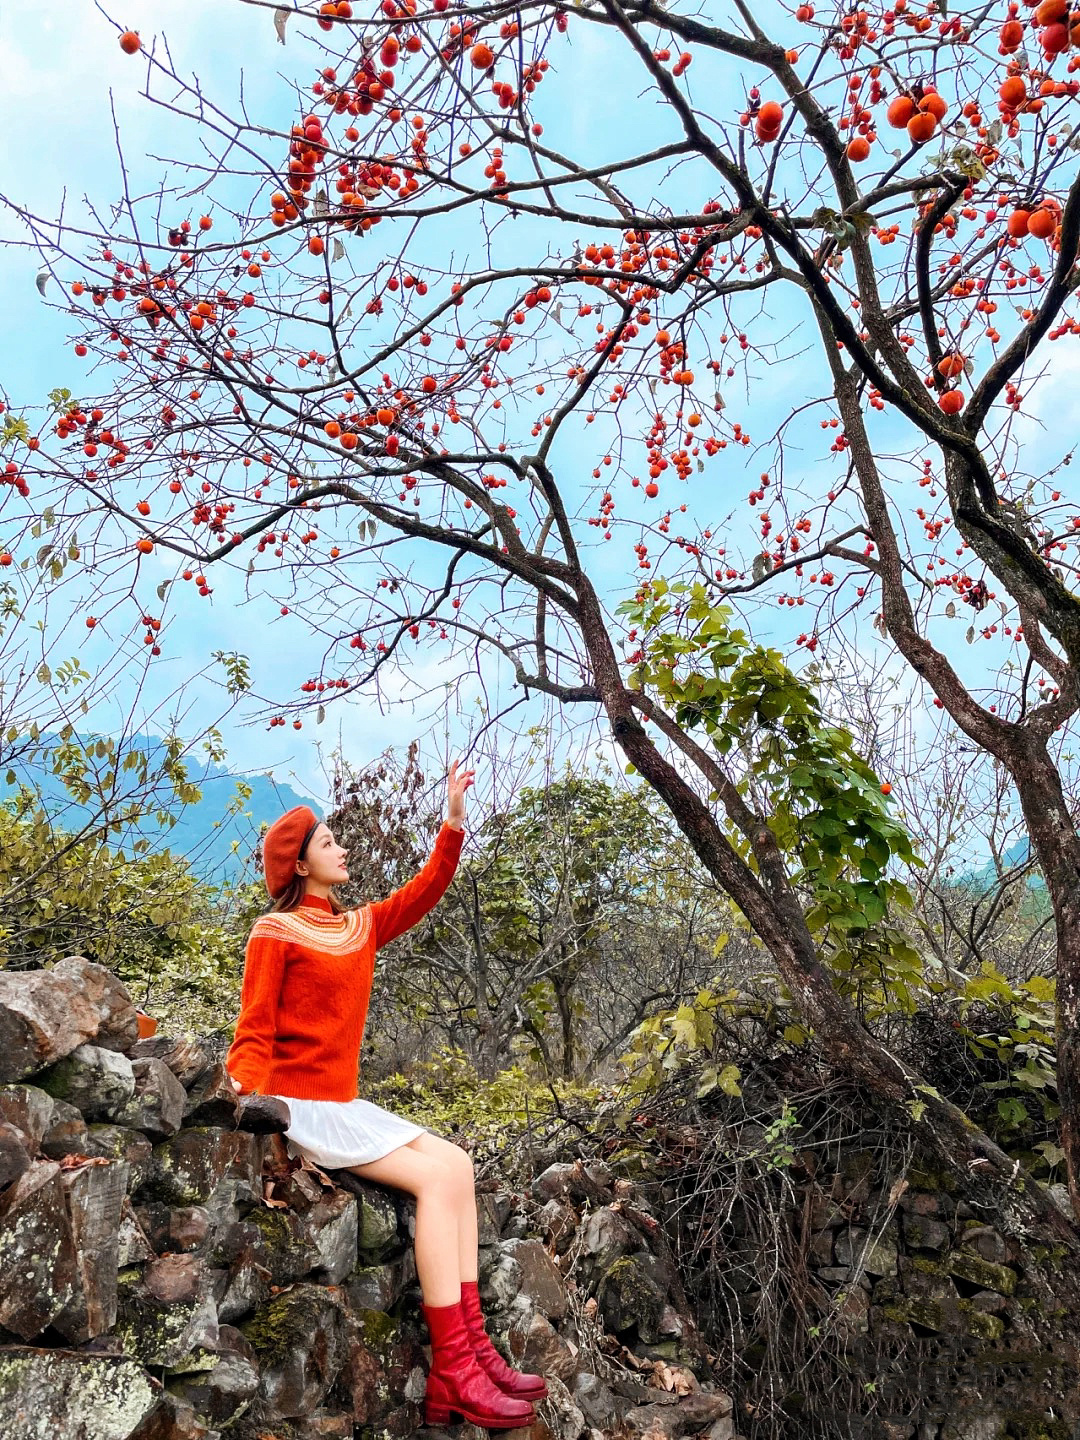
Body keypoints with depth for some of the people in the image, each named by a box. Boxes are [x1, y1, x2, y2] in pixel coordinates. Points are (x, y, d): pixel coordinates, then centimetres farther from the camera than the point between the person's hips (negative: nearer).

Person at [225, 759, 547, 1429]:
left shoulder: (361, 927, 12)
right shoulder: (275, 931, -8)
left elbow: (424, 891, 6)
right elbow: (254, 1031, -10)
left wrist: (454, 819, -2)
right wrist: (245, 1090, -27)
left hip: (343, 1102, 8)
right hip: (299, 1104, -8)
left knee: (457, 1165, -5)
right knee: (437, 1176, -19)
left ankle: (473, 1346, -4)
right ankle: (454, 1371, -15)